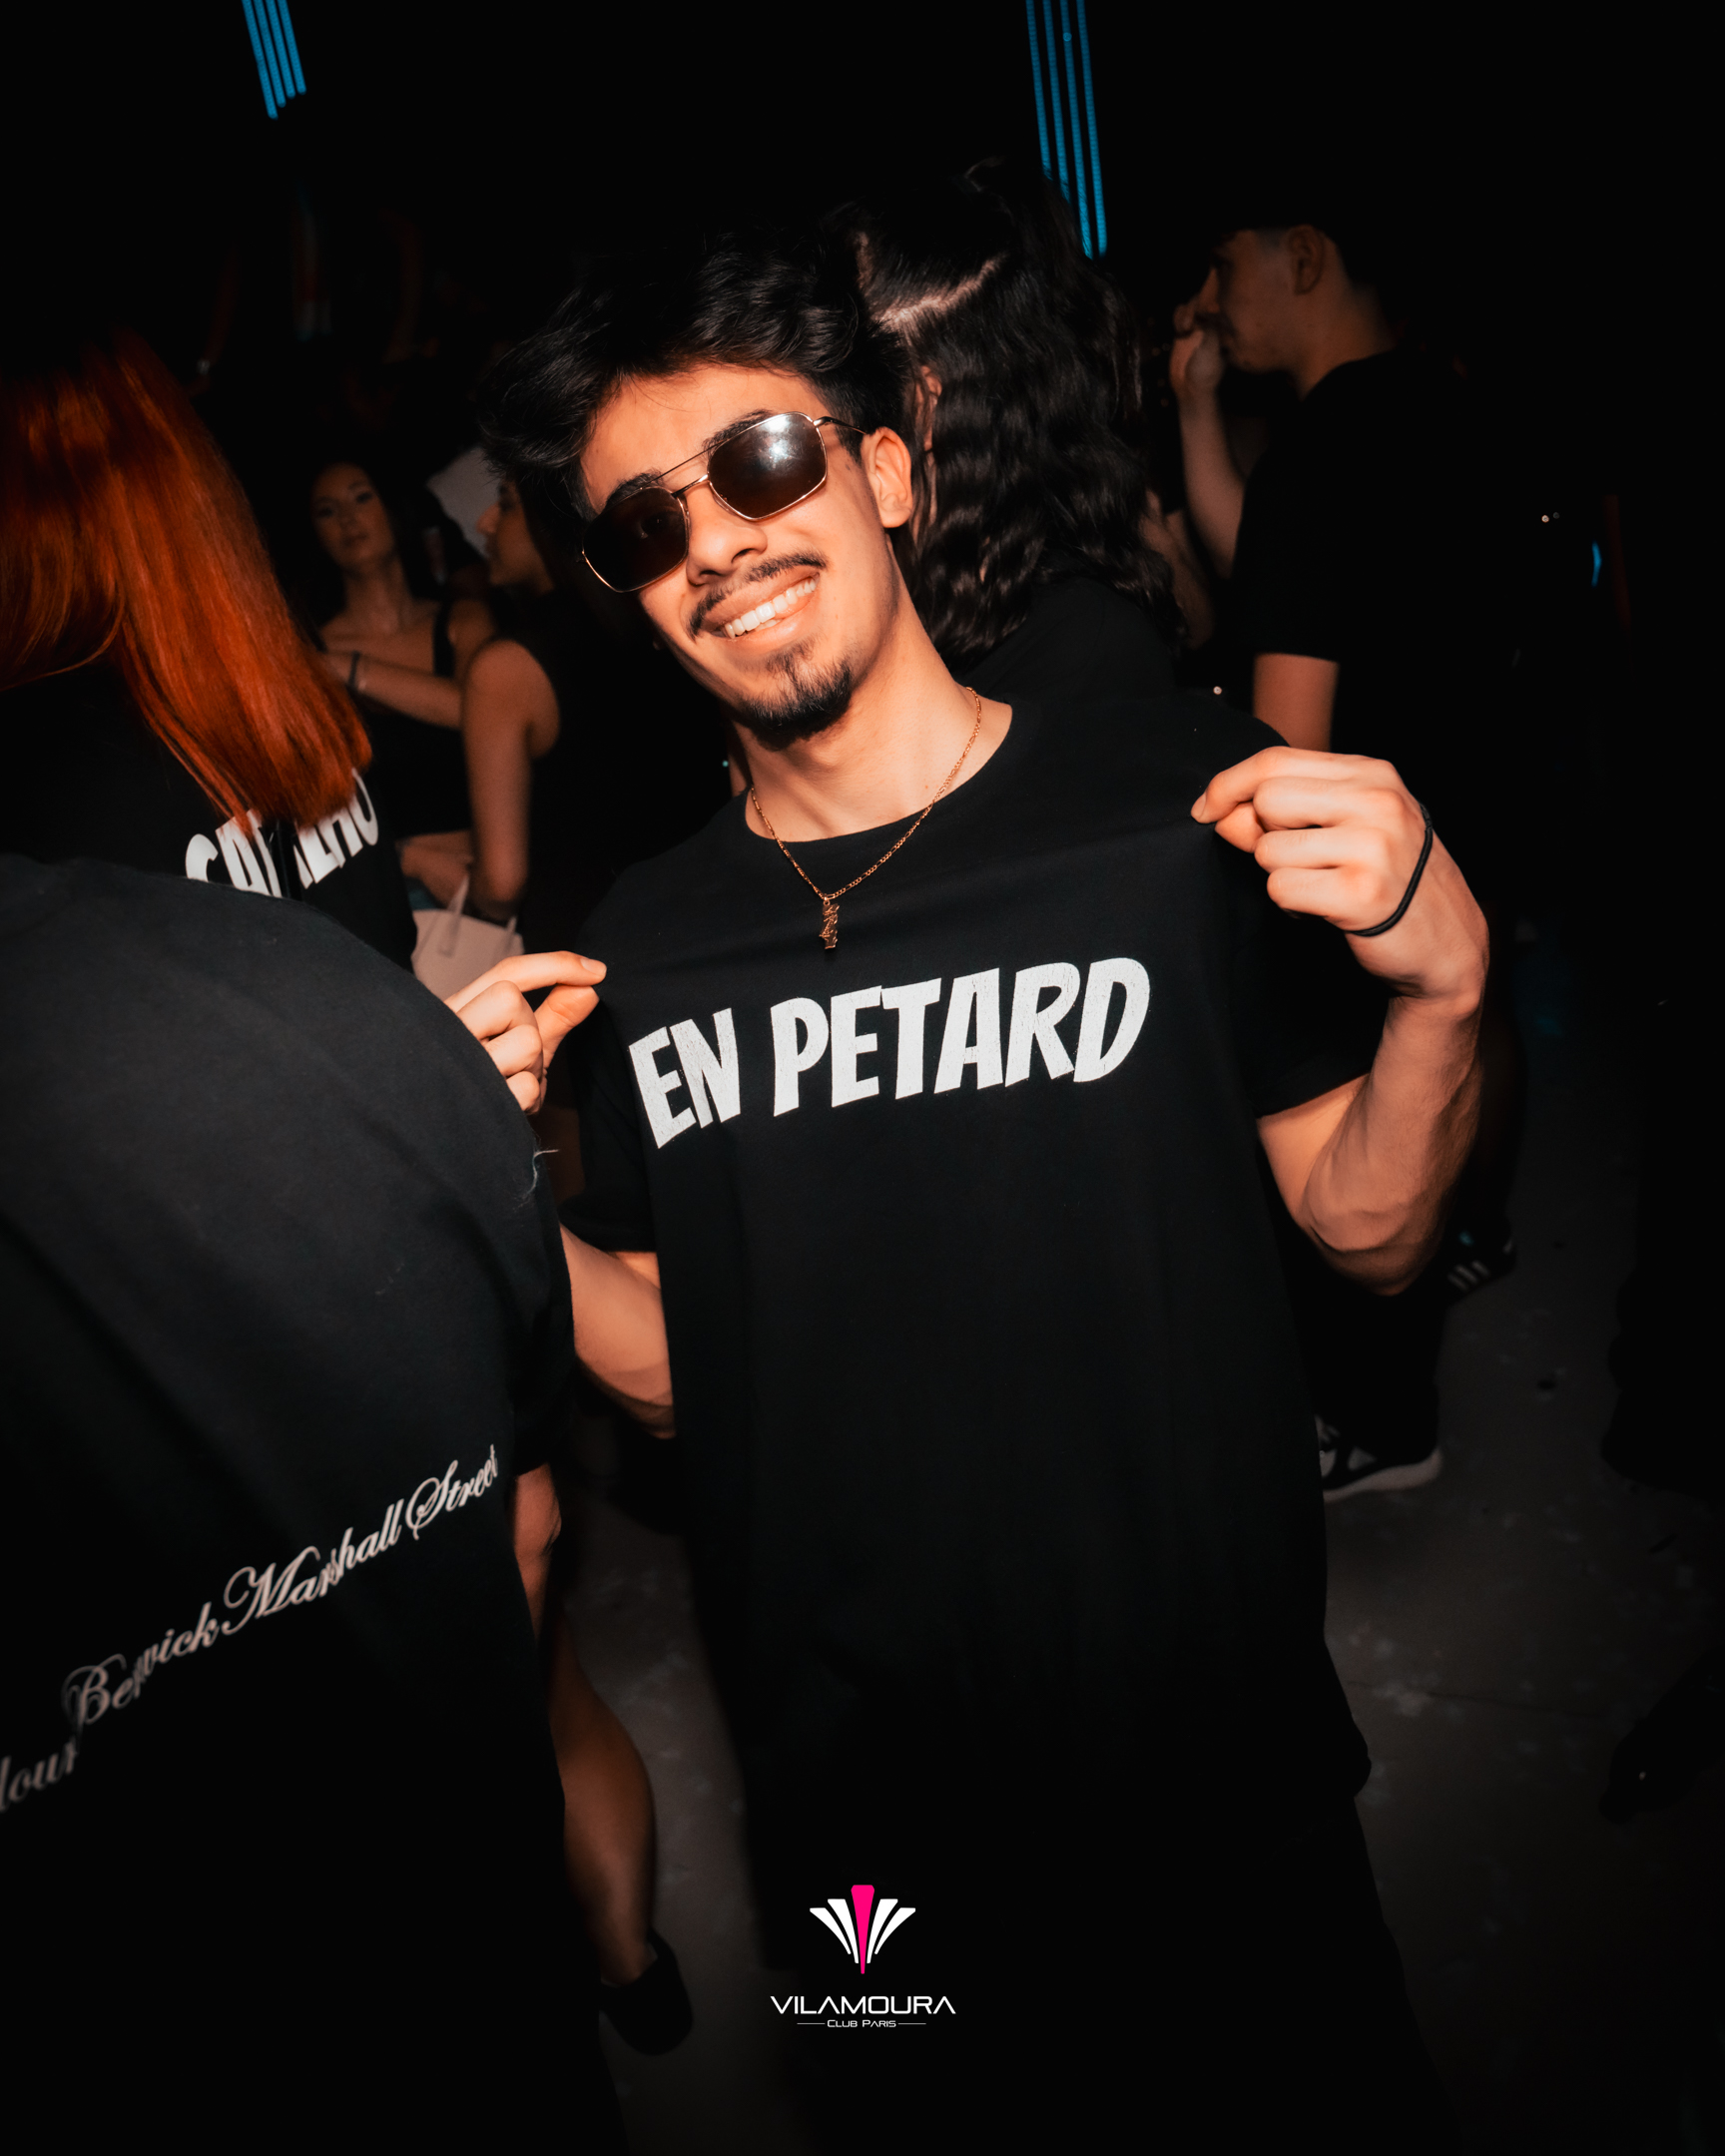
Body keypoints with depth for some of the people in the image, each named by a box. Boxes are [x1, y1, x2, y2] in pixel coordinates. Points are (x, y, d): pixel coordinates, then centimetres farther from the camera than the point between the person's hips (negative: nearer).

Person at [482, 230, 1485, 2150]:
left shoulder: (1184, 811, -11)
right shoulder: (642, 949, -2)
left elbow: (1366, 1228, -5)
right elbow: (676, 1367, 3)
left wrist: (1440, 984, -22)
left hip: (1213, 1777, -2)